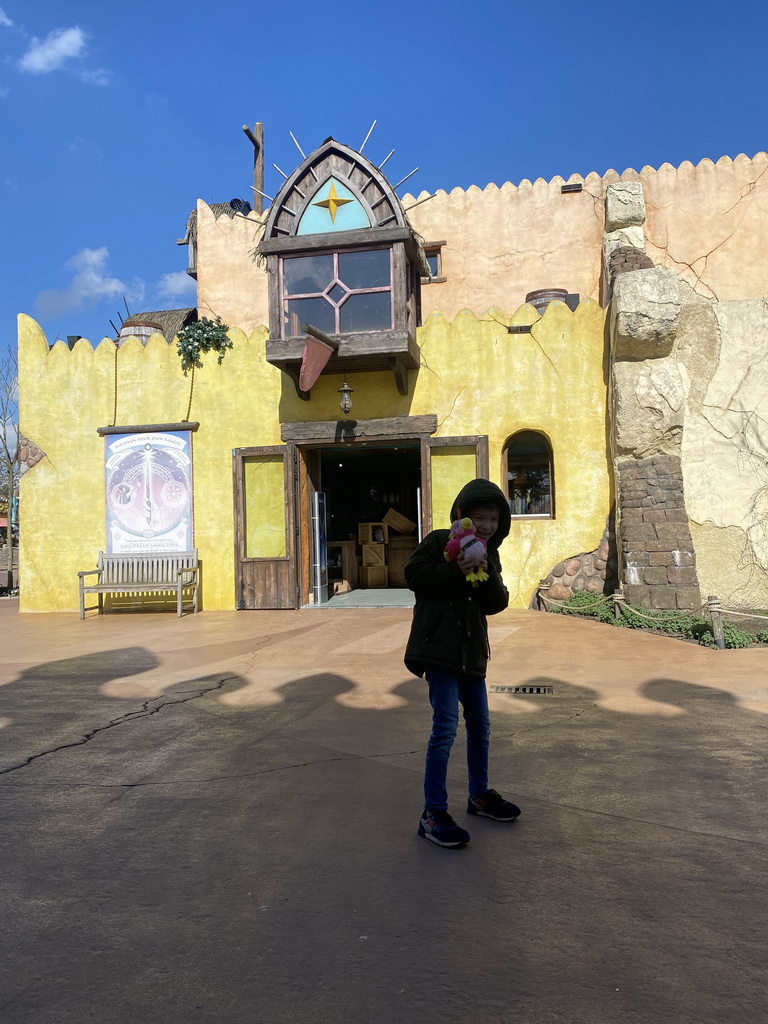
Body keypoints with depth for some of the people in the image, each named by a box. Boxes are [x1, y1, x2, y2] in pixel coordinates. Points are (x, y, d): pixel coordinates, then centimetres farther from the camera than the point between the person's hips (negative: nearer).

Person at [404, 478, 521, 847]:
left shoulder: (490, 555, 11)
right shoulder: (438, 541, -5)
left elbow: (497, 604, 3)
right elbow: (414, 575, -14)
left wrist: (486, 571, -14)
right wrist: (456, 571, -21)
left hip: (471, 650, 7)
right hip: (439, 646, -7)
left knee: (480, 725, 17)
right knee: (446, 726, -11)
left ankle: (479, 795, 36)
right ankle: (433, 814, -1)